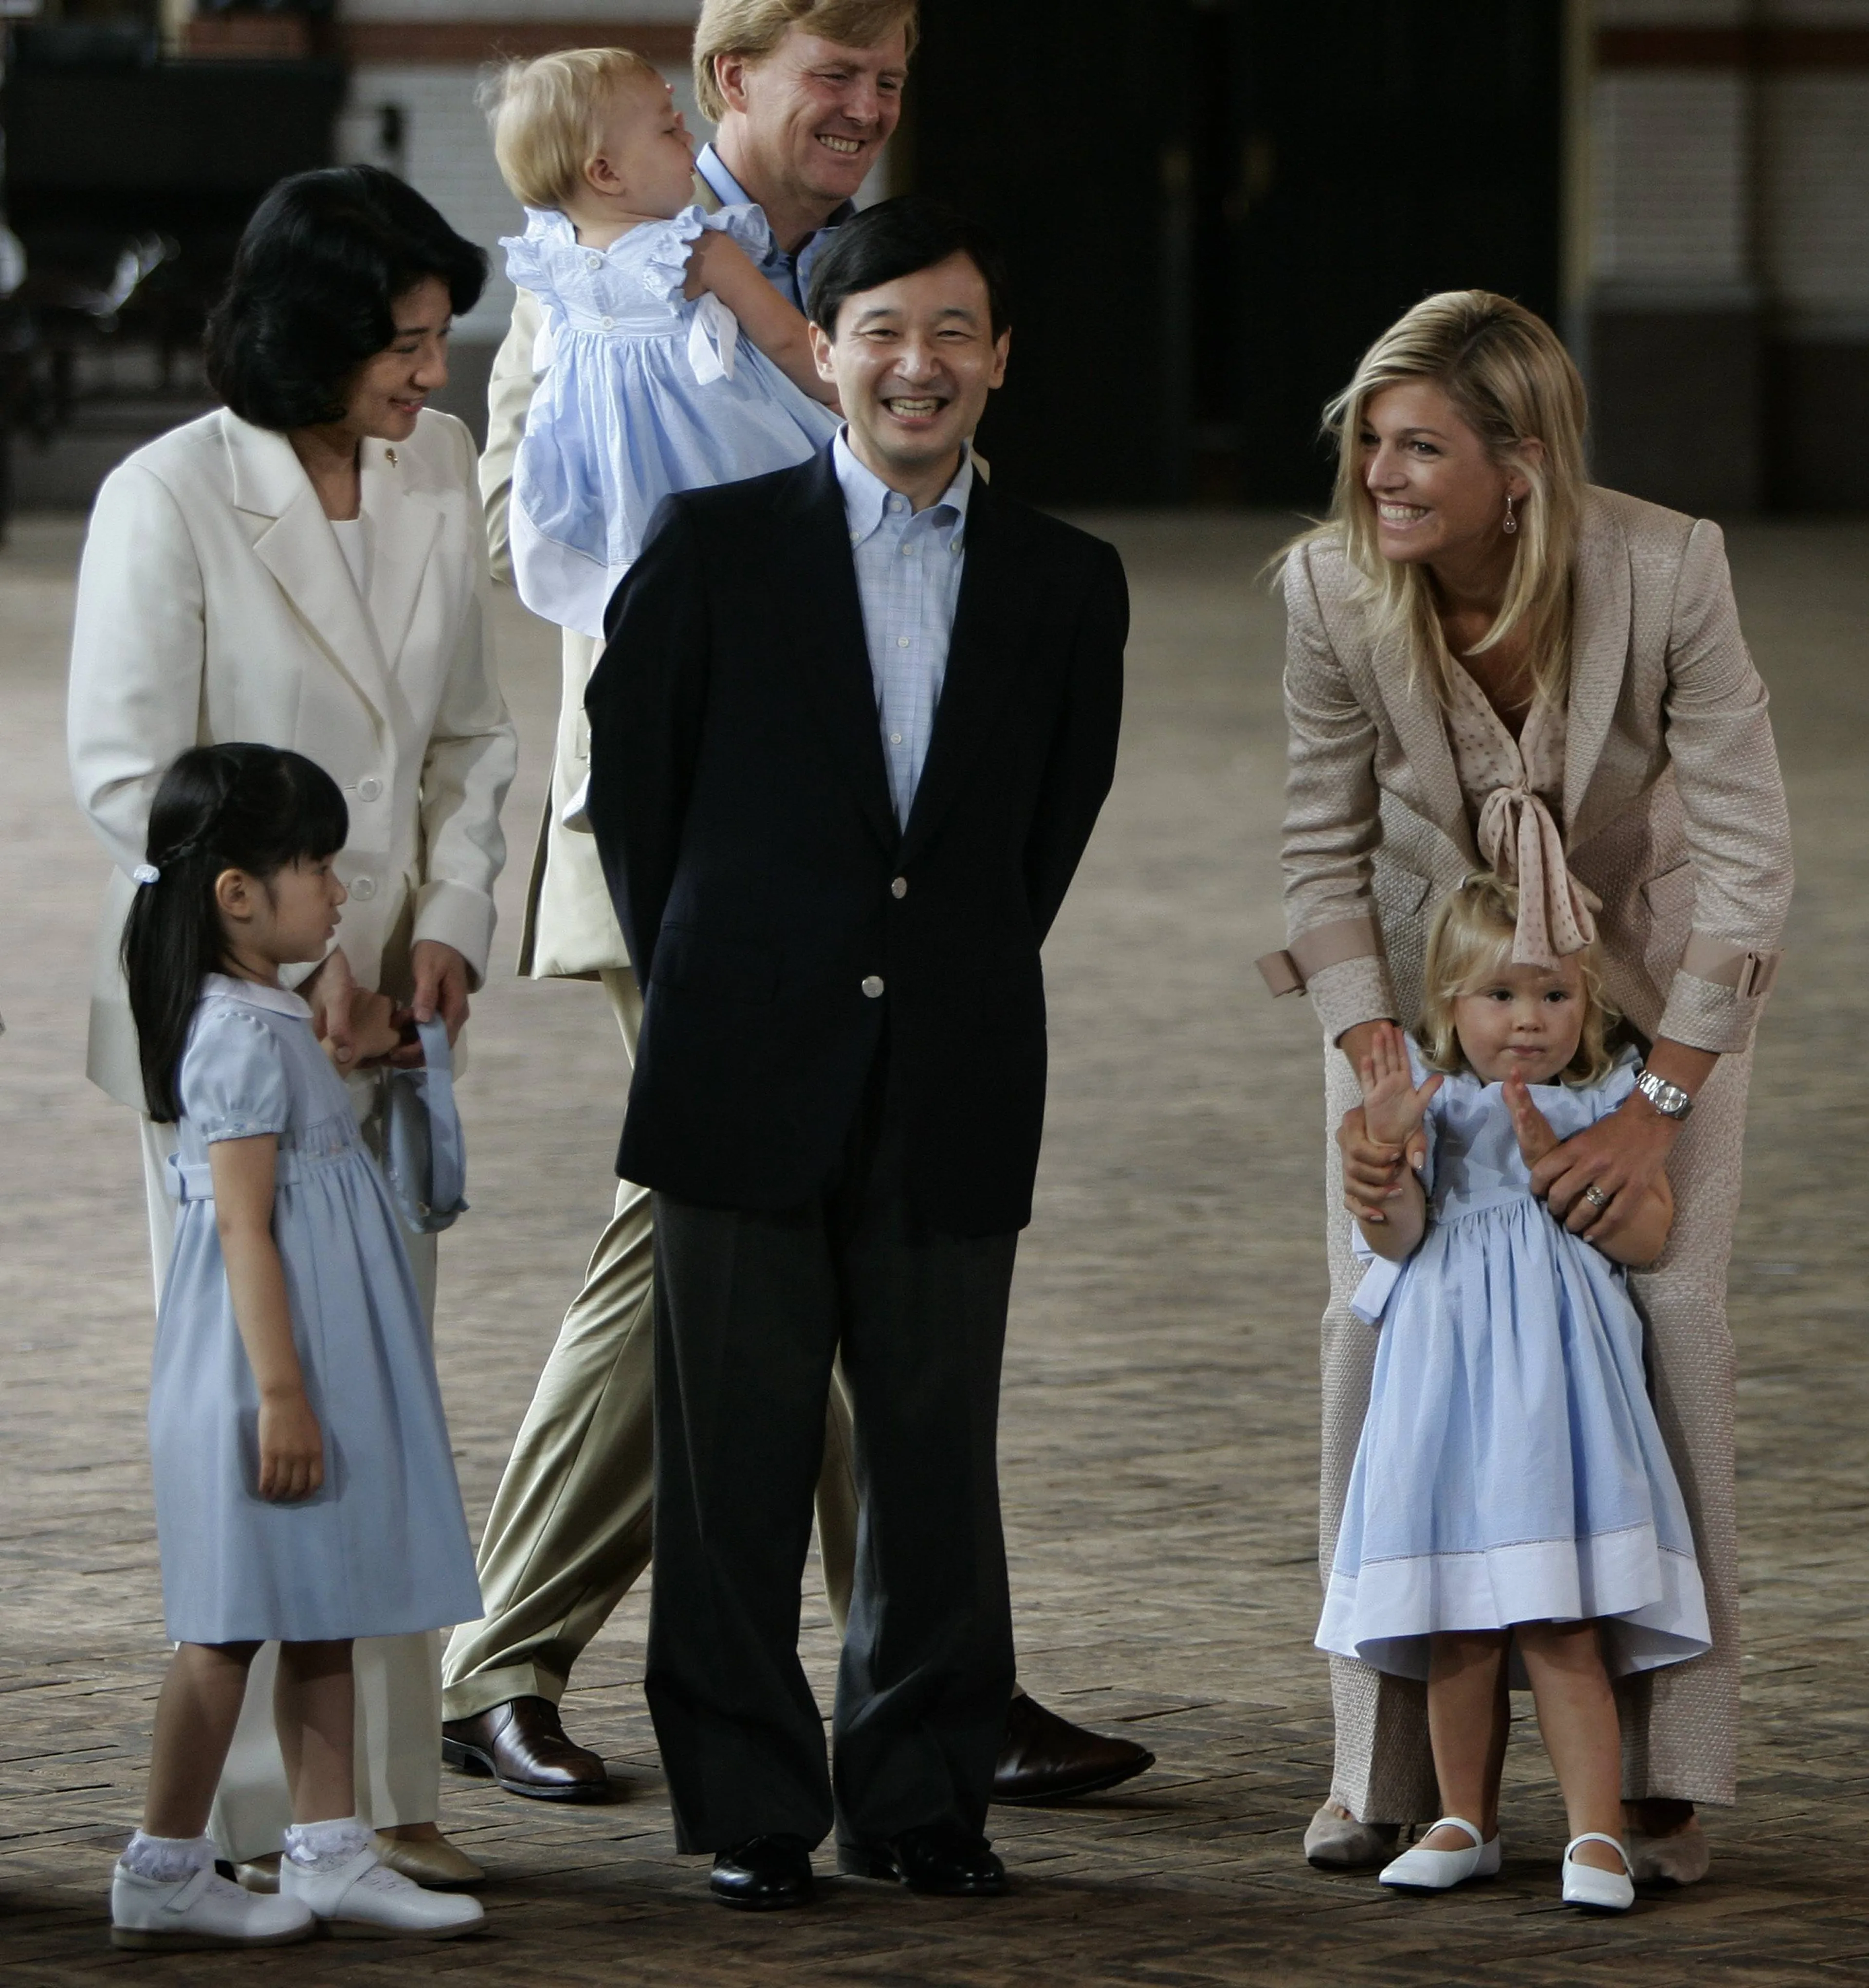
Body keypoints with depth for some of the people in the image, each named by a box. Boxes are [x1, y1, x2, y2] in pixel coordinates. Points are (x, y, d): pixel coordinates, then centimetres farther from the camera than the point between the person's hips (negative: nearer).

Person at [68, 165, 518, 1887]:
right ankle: (265, 1804, 3)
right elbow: (130, 780, -12)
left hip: (390, 1001, 5)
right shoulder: (171, 499, -12)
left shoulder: (441, 470, 5)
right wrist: (296, 958, -16)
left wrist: (450, 926, -2)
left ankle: (385, 1788, 12)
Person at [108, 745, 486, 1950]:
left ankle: (330, 1854, 15)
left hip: (323, 1361, 10)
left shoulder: (272, 1023, 14)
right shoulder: (242, 1035, -18)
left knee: (320, 1616, 11)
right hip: (260, 1366, -10)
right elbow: (243, 1223, -22)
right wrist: (280, 1392, -24)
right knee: (233, 1621, -4)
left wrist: (344, 1057, 23)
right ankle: (164, 1873, 2)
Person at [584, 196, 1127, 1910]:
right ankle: (750, 1809, 10)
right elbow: (631, 784, 8)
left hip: (953, 1090, 2)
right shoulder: (717, 546, 2)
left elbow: (1055, 823, 15)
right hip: (748, 1077, -1)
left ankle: (924, 1795, 16)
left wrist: (968, 979, 10)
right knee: (738, 1459, 1)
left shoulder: (1067, 584, 8)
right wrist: (703, 984, 7)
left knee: (939, 1460, 4)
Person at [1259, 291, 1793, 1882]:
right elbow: (1325, 855, -9)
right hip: (1422, 973, 2)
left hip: (1648, 984, -2)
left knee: (1666, 1318, -12)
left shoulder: (1669, 571, -28)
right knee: (1381, 1321, -7)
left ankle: (1664, 1776, -4)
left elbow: (1749, 856, -22)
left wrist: (1656, 1107, -27)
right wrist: (1375, 1082, -20)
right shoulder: (1332, 589, -21)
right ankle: (1386, 1764, 3)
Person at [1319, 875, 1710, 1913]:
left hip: (1555, 1374, -2)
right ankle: (1465, 1823, 19)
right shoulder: (1431, 1097, 4)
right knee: (1457, 1623, 6)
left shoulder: (1608, 1106, 3)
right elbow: (1394, 1238, -4)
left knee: (1559, 1620, -9)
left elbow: (1647, 1236, -5)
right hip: (1445, 1368, 2)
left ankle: (1596, 1831, -7)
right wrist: (1387, 1140, -20)